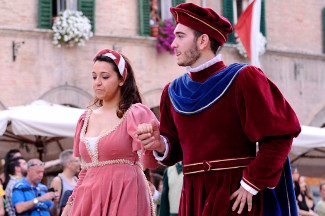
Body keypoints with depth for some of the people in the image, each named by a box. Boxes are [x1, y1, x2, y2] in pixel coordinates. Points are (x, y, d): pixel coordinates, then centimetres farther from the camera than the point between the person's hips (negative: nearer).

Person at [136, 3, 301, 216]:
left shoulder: (243, 80, -7)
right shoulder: (173, 92, 9)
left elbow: (279, 135, -11)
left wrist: (251, 183, -14)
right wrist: (161, 144, -6)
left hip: (234, 197, -5)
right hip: (193, 197, 5)